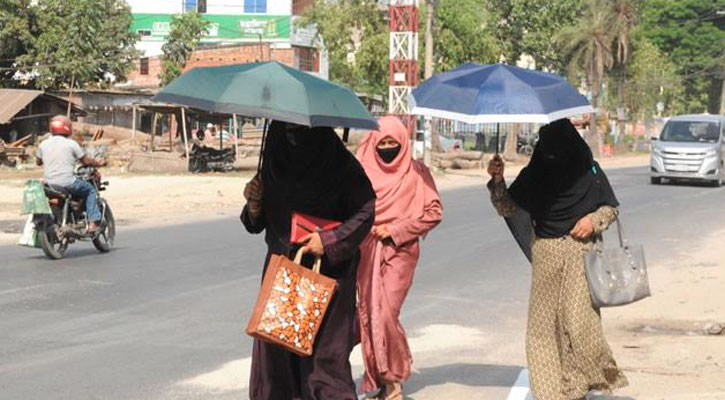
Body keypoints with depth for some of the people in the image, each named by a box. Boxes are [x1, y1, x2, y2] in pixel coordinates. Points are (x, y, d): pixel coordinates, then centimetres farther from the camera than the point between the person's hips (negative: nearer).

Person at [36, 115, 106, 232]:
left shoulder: (44, 144, 6)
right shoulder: (71, 144, -6)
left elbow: (38, 161, 19)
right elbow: (86, 161, -2)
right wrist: (99, 163, 17)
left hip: (49, 183, 5)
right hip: (67, 182, -5)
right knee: (90, 189, 15)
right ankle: (92, 223, 3)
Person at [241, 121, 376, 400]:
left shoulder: (341, 165, -8)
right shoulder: (275, 164, 7)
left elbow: (366, 211, -10)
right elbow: (257, 224, 13)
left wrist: (329, 240, -19)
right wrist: (254, 203, -8)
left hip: (328, 270, -5)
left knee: (325, 348, -8)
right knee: (275, 345, 3)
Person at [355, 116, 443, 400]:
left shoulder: (416, 172, 0)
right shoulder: (363, 172, 6)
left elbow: (433, 212, -1)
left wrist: (395, 230, -8)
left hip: (400, 251, -3)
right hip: (366, 252, 3)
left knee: (385, 313, -13)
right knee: (369, 314, 3)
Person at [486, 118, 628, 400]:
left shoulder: (589, 171, 0)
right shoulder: (534, 173, 5)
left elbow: (611, 208, 10)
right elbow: (508, 208, 4)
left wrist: (594, 220, -9)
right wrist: (498, 181, -11)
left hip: (580, 250, -3)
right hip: (545, 254, 3)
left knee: (578, 318, -11)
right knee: (543, 319, 0)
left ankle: (595, 376, 7)